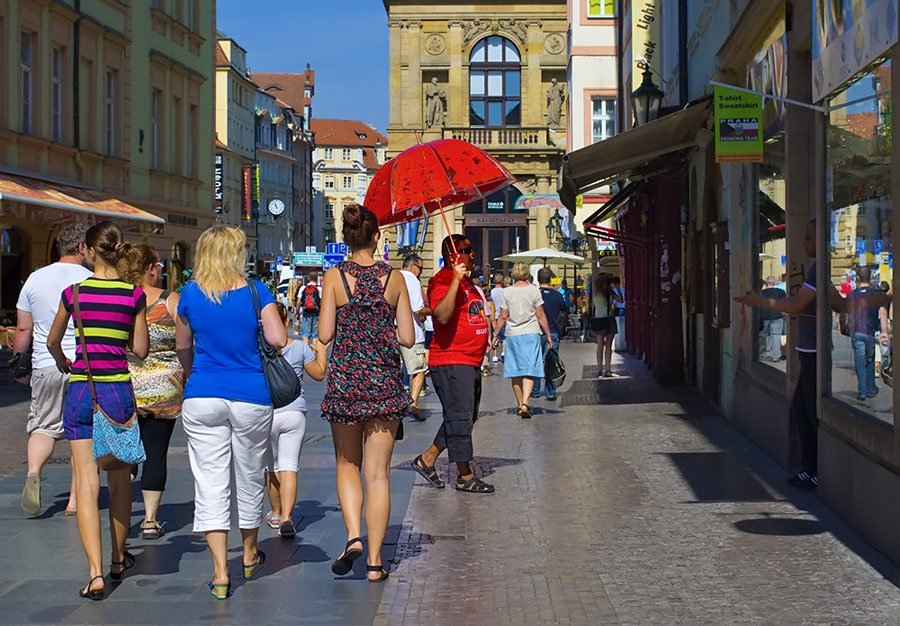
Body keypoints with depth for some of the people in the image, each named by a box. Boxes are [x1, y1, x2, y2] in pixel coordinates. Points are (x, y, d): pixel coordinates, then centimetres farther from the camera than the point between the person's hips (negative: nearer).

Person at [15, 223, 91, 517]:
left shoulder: (35, 279, 4)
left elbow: (23, 329, 8)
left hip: (46, 366, 2)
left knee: (43, 426, 12)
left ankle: (33, 472, -16)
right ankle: (76, 499, 9)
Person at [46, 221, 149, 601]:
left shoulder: (74, 292, -2)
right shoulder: (134, 295, -3)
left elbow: (52, 341, 14)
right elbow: (141, 349, 3)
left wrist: (62, 363, 35)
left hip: (81, 390, -1)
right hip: (119, 390, 1)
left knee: (87, 482, -2)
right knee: (119, 479, 17)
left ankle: (96, 572, -13)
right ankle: (119, 558, 31)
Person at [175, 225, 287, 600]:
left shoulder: (191, 294, 0)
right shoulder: (255, 291, -5)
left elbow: (182, 346, 12)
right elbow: (278, 340, -11)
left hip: (202, 399, 0)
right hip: (251, 398, 0)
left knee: (210, 484, 2)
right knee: (250, 477, 17)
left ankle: (220, 572, -4)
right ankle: (250, 555, 35)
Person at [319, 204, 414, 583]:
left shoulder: (334, 277, -4)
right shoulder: (394, 278, 0)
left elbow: (325, 335, -7)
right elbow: (408, 338, 0)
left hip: (345, 379, -1)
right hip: (385, 381, 1)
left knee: (347, 464, 17)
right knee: (378, 473, 4)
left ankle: (353, 536, -4)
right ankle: (374, 561, 4)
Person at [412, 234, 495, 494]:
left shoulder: (467, 281, 18)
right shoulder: (442, 280, -13)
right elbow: (442, 315, -29)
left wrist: (483, 342, 26)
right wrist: (456, 280, -31)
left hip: (470, 362, 10)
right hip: (451, 362, -10)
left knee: (465, 418, 14)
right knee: (459, 418, -6)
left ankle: (426, 460, 22)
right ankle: (465, 477, 0)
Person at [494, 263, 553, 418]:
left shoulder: (507, 292, 1)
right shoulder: (533, 290, -2)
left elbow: (503, 317, 2)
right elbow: (540, 316, -1)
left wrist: (495, 334, 13)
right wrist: (548, 335, 7)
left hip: (512, 335, 2)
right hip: (531, 334, -2)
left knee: (515, 372, 10)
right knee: (529, 370, -4)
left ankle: (520, 405, 17)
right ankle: (525, 403, -21)